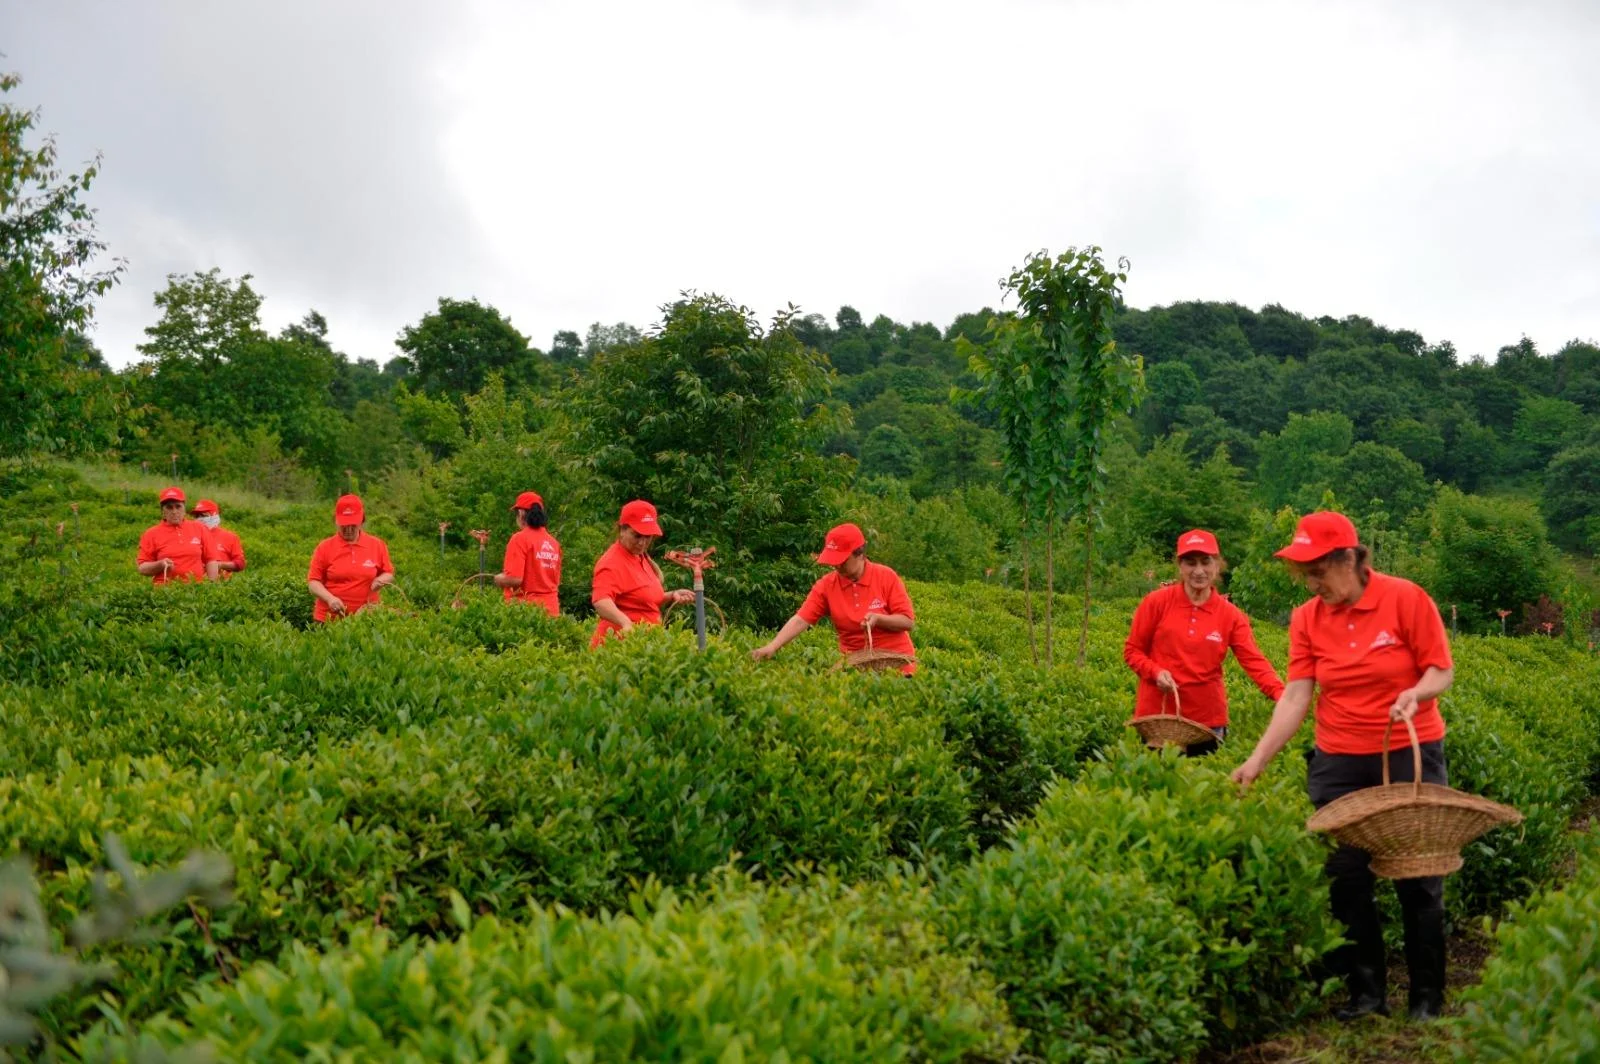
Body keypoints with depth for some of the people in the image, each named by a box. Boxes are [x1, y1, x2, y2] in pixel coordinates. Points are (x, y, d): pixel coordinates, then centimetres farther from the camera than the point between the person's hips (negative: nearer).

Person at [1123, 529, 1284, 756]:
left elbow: (1254, 660, -10)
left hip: (1208, 719, 2)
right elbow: (1132, 650, 2)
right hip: (1157, 715, -2)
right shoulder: (1157, 602, -5)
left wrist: (1281, 694, -27)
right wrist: (1156, 672, -18)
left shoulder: (1230, 615, -1)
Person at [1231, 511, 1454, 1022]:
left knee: (1418, 880, 3)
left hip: (1411, 756, -3)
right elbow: (1295, 696, -5)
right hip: (1338, 764, 3)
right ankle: (1366, 990, 16)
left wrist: (1416, 693, -28)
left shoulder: (1406, 599, -11)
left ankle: (1428, 996, 16)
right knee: (1344, 879, 3)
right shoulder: (1306, 619, -1)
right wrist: (1257, 760, -14)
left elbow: (1441, 671, -6)